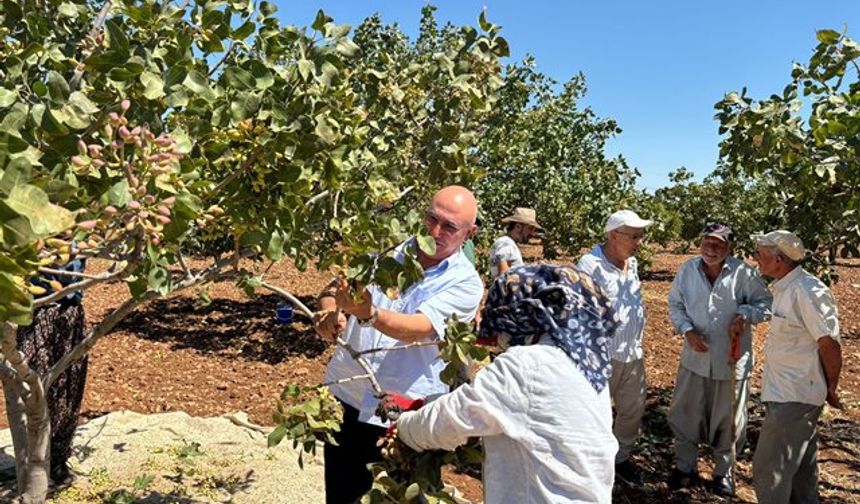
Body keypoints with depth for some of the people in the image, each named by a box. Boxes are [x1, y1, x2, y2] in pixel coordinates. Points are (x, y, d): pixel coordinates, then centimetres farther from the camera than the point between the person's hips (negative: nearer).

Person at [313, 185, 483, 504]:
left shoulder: (466, 283, -10)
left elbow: (417, 328, -24)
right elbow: (334, 287, 3)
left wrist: (367, 313, -41)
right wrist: (330, 312, -20)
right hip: (343, 395, 4)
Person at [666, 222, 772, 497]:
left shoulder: (743, 273, -13)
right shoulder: (687, 270, -5)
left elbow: (765, 303, -2)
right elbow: (675, 304, 4)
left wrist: (745, 314, -21)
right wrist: (687, 330, -11)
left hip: (731, 359, -2)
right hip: (694, 357, 2)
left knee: (728, 419, 14)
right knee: (684, 413, 12)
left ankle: (723, 472, 36)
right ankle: (684, 466, 32)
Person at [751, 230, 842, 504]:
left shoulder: (808, 292, -24)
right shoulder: (785, 287, 6)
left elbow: (829, 344, -20)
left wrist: (830, 388, -6)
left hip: (793, 398, -10)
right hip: (787, 392, 10)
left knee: (769, 467, -1)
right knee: (800, 466, 24)